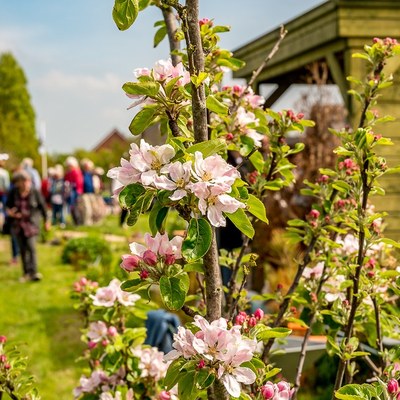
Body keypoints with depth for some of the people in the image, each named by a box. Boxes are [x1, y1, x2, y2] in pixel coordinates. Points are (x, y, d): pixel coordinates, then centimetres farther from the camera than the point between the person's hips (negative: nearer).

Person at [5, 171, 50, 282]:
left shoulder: (35, 192, -10)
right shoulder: (13, 192, -5)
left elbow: (42, 207, 1)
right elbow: (8, 205, 9)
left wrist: (46, 221, 7)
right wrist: (9, 211, -14)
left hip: (31, 223, -3)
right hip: (18, 224, 3)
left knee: (31, 247, -15)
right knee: (23, 249, 9)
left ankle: (33, 273, -15)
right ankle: (26, 273, 19)